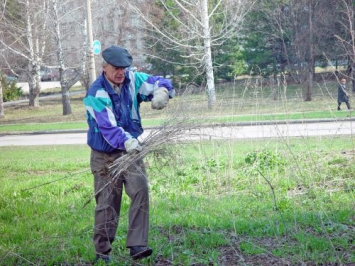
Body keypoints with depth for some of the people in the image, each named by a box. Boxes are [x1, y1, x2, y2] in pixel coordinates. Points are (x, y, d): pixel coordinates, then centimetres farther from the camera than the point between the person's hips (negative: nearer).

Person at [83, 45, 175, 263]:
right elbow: (108, 127, -30)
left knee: (141, 191, -15)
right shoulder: (97, 94, -19)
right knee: (108, 203, 1)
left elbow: (157, 82, 2)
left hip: (130, 150, 4)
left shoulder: (133, 80, -4)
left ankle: (137, 245, -14)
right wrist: (126, 141, -48)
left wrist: (161, 91, -24)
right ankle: (103, 252, 16)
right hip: (105, 155, -4)